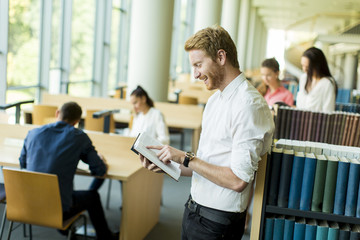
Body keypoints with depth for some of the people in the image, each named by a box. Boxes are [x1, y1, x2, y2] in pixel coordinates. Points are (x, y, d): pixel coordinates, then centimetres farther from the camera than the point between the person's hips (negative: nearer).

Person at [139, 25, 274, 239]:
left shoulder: (249, 105, -20)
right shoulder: (215, 100, 10)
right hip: (194, 210, 8)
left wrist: (185, 158, -18)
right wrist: (168, 166, 2)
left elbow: (238, 180, -24)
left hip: (216, 222, -8)